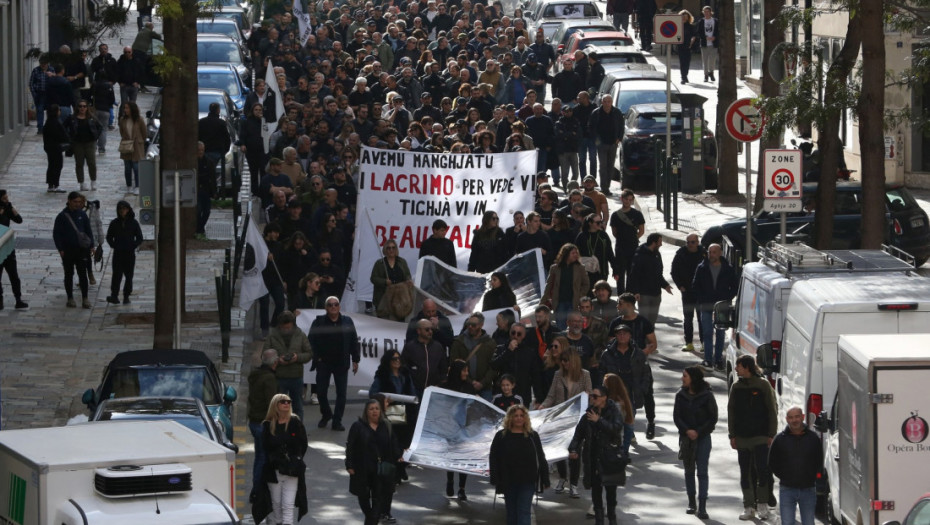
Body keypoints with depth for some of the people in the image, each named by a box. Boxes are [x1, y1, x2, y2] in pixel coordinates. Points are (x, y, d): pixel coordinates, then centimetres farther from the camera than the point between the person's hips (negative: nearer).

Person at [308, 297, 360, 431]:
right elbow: (311, 341, 0)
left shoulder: (347, 322, 4)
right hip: (323, 363, -1)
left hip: (341, 364, 1)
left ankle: (337, 421, 7)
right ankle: (326, 414, 27)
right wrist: (316, 357, -7)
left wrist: (355, 360, 2)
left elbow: (354, 342, 6)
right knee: (321, 392, 3)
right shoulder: (319, 322, -1)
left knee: (341, 393, 0)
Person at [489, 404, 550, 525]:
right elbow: (493, 459, 1)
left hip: (527, 482, -1)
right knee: (512, 513, 10)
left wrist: (545, 479, 1)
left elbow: (541, 459, 4)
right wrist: (495, 480, -6)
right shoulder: (501, 436, 1)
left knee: (524, 512, -8)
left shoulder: (532, 436, 2)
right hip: (508, 482, 1)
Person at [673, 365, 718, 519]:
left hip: (703, 437, -4)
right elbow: (677, 416, 1)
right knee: (689, 471, 11)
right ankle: (692, 503, 22)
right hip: (686, 437, 4)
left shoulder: (707, 395, -7)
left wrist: (698, 432, -13)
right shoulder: (681, 395, 2)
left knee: (702, 472, -7)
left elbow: (713, 418, -5)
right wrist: (687, 431, -14)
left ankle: (702, 507, -9)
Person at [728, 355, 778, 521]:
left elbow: (772, 410, -2)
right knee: (746, 473, 5)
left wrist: (771, 434, -7)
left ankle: (762, 504, 4)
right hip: (742, 437, 4)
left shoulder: (763, 385, -4)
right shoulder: (736, 387, 8)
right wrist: (732, 435, 5)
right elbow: (731, 412, 11)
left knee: (762, 469, -8)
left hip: (760, 437, -4)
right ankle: (749, 507, 11)